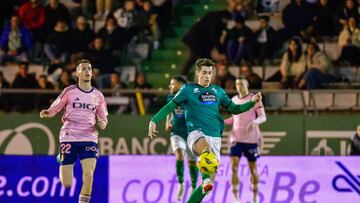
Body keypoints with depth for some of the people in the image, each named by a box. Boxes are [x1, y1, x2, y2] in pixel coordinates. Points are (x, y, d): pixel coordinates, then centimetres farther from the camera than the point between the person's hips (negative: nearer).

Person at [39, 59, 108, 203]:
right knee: (66, 184, -3)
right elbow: (54, 109, 3)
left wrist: (103, 124, -3)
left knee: (88, 174, -21)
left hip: (89, 139, 2)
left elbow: (103, 117, 20)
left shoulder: (98, 96, 10)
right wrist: (46, 113, -20)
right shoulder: (69, 92, 2)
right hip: (69, 138, -2)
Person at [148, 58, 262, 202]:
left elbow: (234, 109, 21)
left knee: (210, 181, -3)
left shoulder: (218, 91, 17)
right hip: (196, 134, -5)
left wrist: (252, 102, 7)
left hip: (215, 137, 5)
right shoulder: (188, 89, 7)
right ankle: (206, 179, -58)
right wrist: (154, 121, -3)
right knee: (205, 146, -43)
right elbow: (170, 106, 8)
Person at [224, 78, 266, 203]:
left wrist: (254, 122, -30)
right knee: (234, 166, -10)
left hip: (251, 139, -3)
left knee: (252, 168, 6)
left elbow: (263, 117, -10)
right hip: (236, 138, 3)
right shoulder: (234, 100, 10)